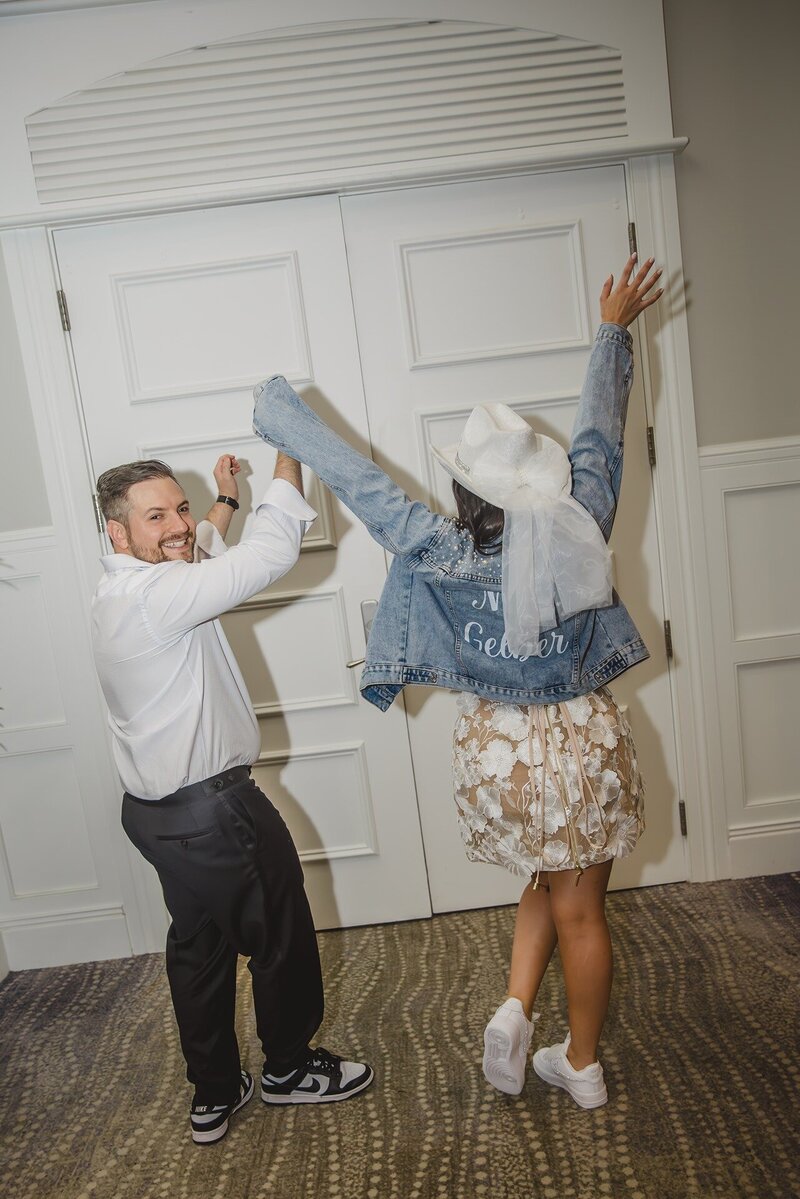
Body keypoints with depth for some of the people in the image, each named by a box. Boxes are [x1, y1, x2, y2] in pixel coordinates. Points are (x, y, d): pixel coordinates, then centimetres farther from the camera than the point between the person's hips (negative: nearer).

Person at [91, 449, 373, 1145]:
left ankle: (214, 1095, 38)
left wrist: (224, 505, 30)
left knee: (199, 947, 22)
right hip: (211, 813, -10)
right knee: (281, 940, 13)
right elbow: (270, 554, -29)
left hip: (158, 808, 10)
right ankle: (289, 1069, 36)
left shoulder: (126, 590, 6)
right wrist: (288, 455, -19)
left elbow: (201, 565, 27)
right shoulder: (151, 595, -25)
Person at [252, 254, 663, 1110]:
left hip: (499, 750, 0)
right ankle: (581, 1065, 33)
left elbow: (361, 483, -12)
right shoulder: (583, 527, -13)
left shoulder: (448, 556, -19)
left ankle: (515, 1009, 20)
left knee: (549, 881, 29)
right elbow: (599, 433, -1)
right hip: (584, 739, 1)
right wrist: (613, 330, 13)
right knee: (579, 908, 16)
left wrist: (283, 417, 1)